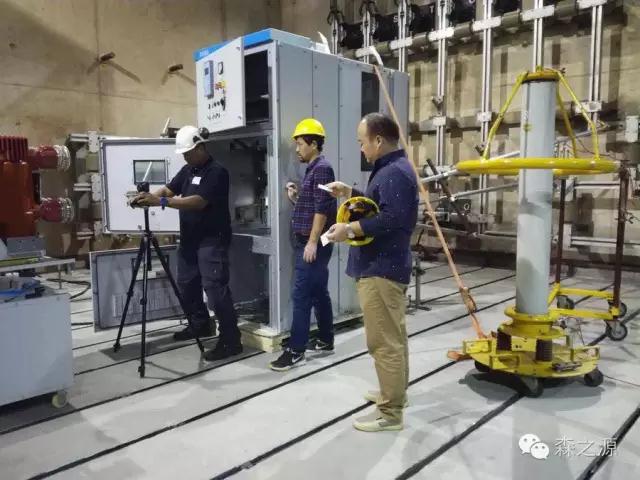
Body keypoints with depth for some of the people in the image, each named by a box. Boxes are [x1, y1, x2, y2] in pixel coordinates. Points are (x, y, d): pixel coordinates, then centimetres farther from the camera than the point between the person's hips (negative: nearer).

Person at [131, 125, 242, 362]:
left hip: (212, 241, -9)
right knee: (186, 284, 17)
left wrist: (161, 202, -30)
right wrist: (150, 196, -12)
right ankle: (200, 324, 35)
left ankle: (231, 341, -5)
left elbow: (199, 201, -24)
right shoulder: (187, 170, 14)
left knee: (215, 288, -10)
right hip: (190, 239, 9)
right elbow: (169, 188, 9)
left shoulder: (216, 171, -14)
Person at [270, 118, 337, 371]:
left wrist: (312, 242, -21)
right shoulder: (312, 169, 18)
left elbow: (322, 209, -19)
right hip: (307, 242, 10)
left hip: (313, 244, -10)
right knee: (319, 293, 14)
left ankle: (296, 350, -4)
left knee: (301, 295, -9)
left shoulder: (322, 168, -12)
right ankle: (325, 341, 24)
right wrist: (295, 197, 6)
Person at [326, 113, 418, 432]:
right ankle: (395, 392, 35)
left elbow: (394, 218, -29)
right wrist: (350, 193, 19)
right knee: (393, 336, 20)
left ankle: (390, 413, 5)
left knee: (383, 341, -5)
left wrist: (350, 229, -25)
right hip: (382, 266, 12)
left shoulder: (395, 173, -18)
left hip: (381, 269, -12)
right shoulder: (390, 169, 18)